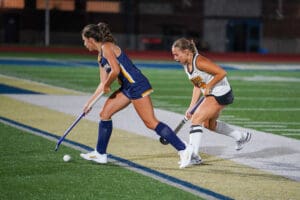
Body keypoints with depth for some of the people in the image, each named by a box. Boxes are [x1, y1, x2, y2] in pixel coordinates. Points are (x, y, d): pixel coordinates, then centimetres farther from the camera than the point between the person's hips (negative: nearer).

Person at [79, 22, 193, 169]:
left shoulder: (106, 47, -10)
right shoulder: (100, 56, 19)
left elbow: (115, 70, -22)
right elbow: (103, 84, 23)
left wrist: (106, 85, -5)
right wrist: (90, 102, 25)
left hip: (136, 85, -10)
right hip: (127, 88, 10)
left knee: (150, 122, -13)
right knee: (104, 113, 13)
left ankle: (183, 149, -13)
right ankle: (100, 154, 21)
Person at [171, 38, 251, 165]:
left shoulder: (199, 62, -26)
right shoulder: (186, 65, 2)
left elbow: (222, 73, -26)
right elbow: (197, 86, 9)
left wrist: (208, 86, -22)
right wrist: (191, 107, 3)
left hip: (221, 94, -10)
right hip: (211, 95, 10)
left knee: (196, 119, -20)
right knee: (208, 124, 25)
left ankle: (194, 155, -21)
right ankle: (242, 137, 42)